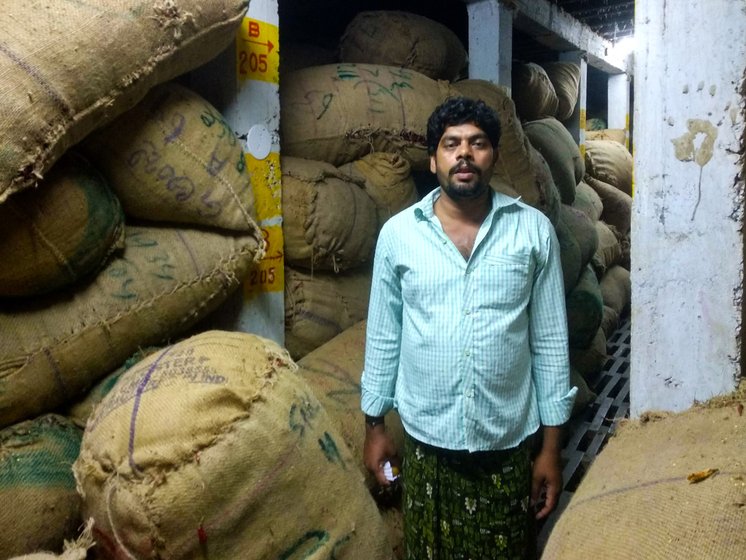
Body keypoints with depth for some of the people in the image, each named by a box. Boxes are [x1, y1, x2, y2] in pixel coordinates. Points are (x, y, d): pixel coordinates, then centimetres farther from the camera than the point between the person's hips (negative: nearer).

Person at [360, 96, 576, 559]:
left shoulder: (534, 230, -6)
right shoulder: (397, 233, -5)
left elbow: (551, 341, -3)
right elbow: (383, 337, 2)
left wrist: (552, 444, -2)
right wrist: (375, 424, 5)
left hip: (507, 442, 0)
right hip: (426, 440, 1)